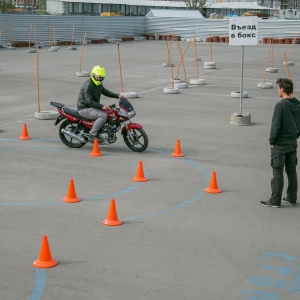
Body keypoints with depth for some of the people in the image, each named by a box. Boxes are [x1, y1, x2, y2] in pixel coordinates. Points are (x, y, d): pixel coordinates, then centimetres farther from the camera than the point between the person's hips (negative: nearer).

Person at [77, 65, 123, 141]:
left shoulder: (99, 84, 10)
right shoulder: (88, 85, -21)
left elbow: (105, 92, 18)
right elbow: (89, 101, -29)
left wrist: (117, 95, 2)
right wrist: (102, 107, -39)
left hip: (93, 107, 10)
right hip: (84, 109, -10)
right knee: (103, 115, -29)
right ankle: (92, 135, -25)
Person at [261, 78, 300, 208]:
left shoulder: (281, 105, -18)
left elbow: (276, 126, -18)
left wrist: (272, 141, -7)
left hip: (280, 145, -7)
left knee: (278, 173, -1)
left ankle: (275, 200, 4)